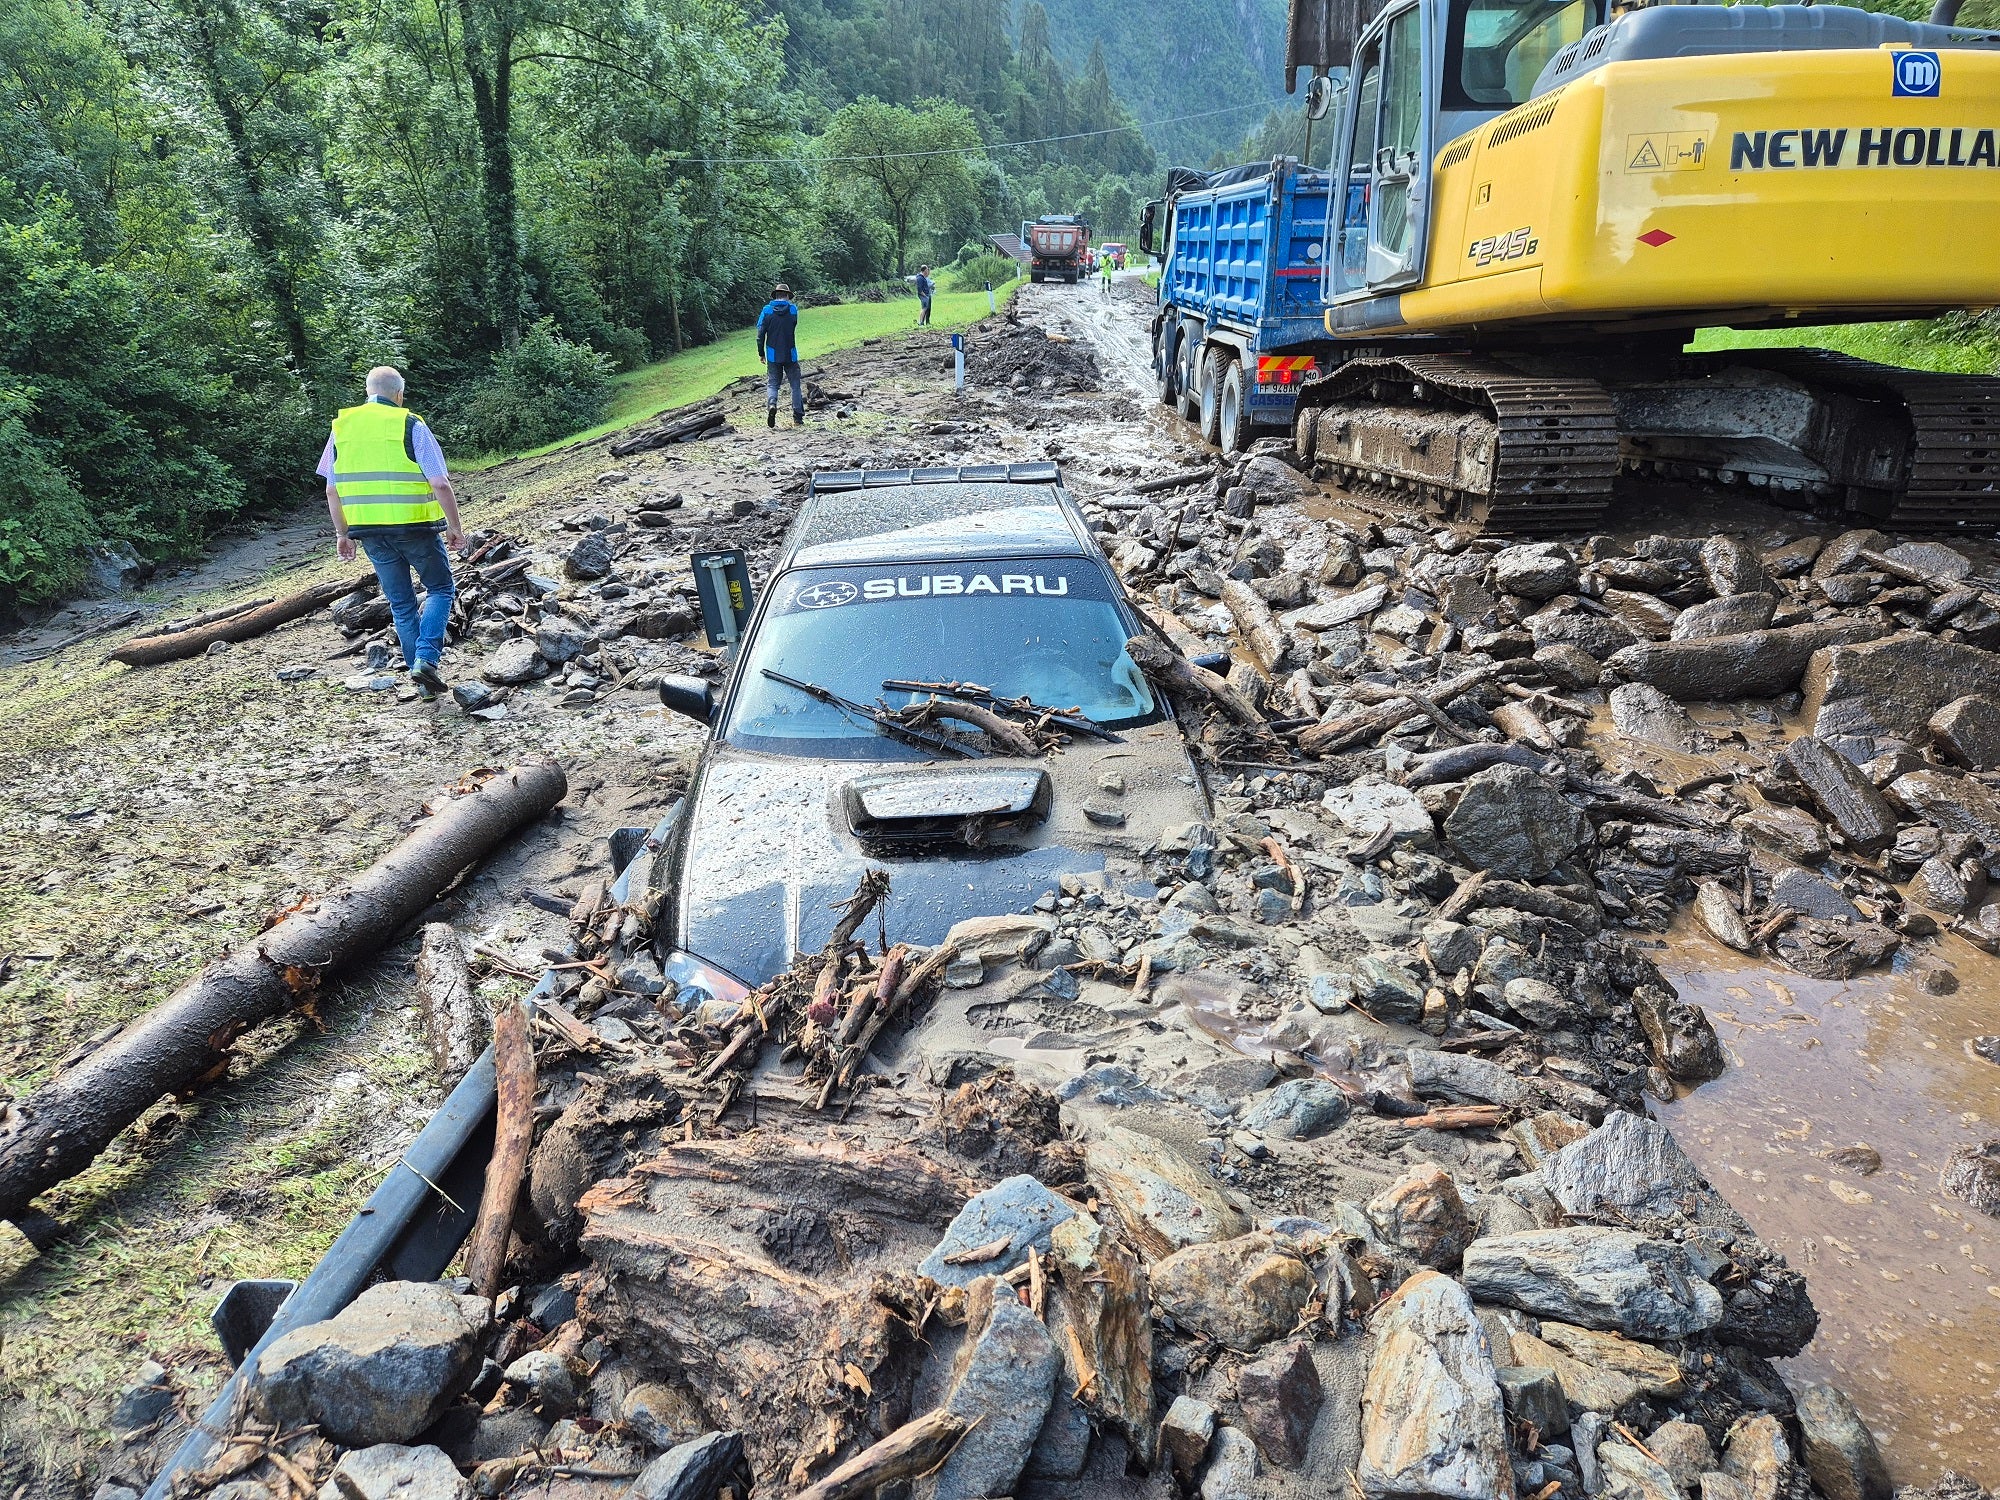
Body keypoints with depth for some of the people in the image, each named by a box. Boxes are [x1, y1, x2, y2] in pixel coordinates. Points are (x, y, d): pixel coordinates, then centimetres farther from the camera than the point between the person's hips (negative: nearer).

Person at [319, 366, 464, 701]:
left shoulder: (342, 426, 7)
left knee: (401, 604, 14)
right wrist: (455, 527, -1)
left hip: (370, 533, 4)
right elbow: (440, 485, -12)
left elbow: (332, 490, 8)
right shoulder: (411, 426, -7)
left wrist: (342, 533, 17)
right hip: (414, 527, -4)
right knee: (440, 589, 13)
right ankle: (427, 659, -7)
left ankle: (424, 680, 15)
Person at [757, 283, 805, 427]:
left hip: (773, 355, 0)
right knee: (795, 385, 9)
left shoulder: (767, 310, -3)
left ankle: (771, 405, -23)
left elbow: (760, 333, -4)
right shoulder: (793, 309, -1)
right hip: (790, 355, 0)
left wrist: (761, 353, 5)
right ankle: (798, 418, 5)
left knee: (772, 383, 7)